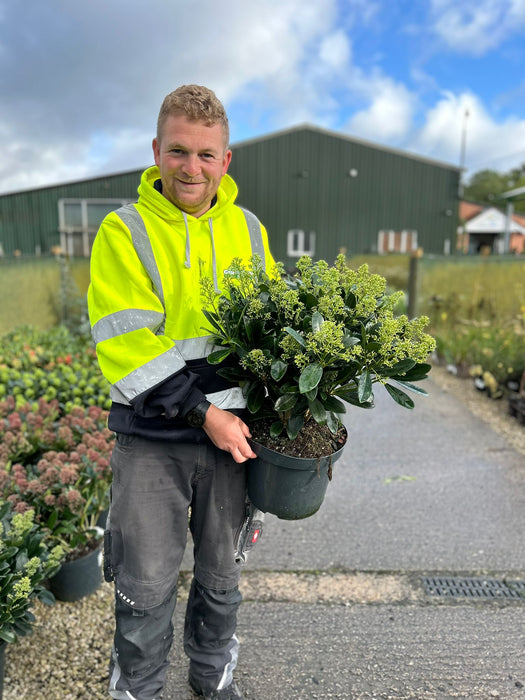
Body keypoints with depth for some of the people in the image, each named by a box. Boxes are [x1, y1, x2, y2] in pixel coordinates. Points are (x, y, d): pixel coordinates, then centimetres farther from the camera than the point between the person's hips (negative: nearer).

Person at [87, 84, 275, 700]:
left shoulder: (249, 231, 7)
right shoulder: (123, 232, -5)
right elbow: (125, 345, -13)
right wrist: (203, 413, -17)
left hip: (232, 432, 4)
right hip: (151, 441, -3)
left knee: (220, 572, 20)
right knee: (146, 585, 10)